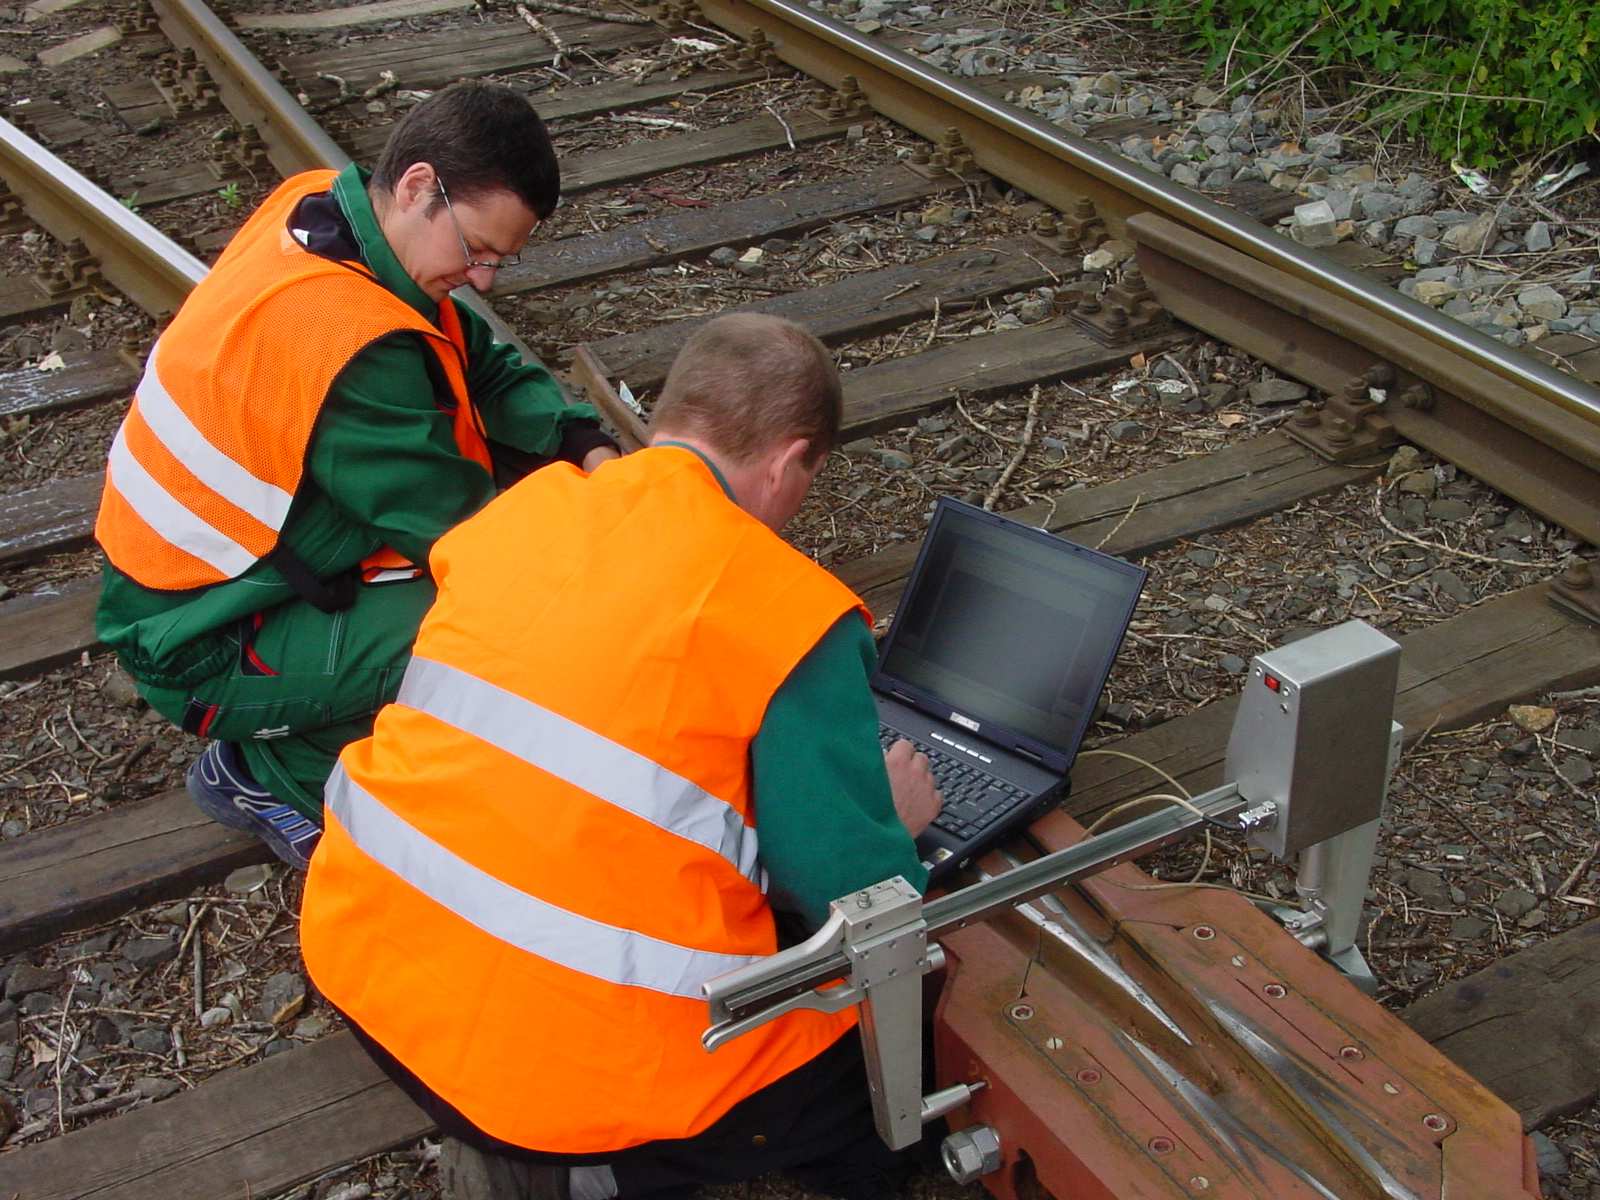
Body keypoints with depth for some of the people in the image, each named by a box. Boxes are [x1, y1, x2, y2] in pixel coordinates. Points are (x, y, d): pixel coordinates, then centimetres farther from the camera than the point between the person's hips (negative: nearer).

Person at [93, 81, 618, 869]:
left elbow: (482, 362, 3)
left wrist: (584, 445, -11)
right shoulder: (348, 342, -33)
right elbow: (462, 530, -24)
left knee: (495, 444, 3)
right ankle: (267, 775, -2)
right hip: (202, 648, -9)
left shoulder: (323, 207, -6)